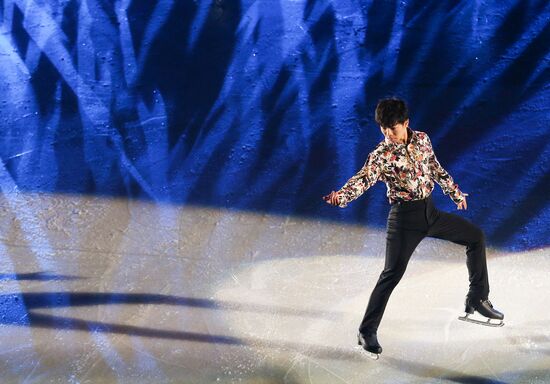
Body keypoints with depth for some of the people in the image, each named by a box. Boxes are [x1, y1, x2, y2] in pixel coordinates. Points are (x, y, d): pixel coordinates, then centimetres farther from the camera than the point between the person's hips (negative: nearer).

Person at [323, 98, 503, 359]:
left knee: (476, 237, 12)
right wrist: (340, 196, -47)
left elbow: (435, 168, 18)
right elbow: (363, 179, -28)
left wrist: (454, 191, 26)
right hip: (405, 217, -6)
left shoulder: (422, 139, 3)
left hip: (430, 212, 6)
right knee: (392, 274, -9)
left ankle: (476, 302, 22)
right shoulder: (381, 154, -13)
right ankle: (367, 332, 2)